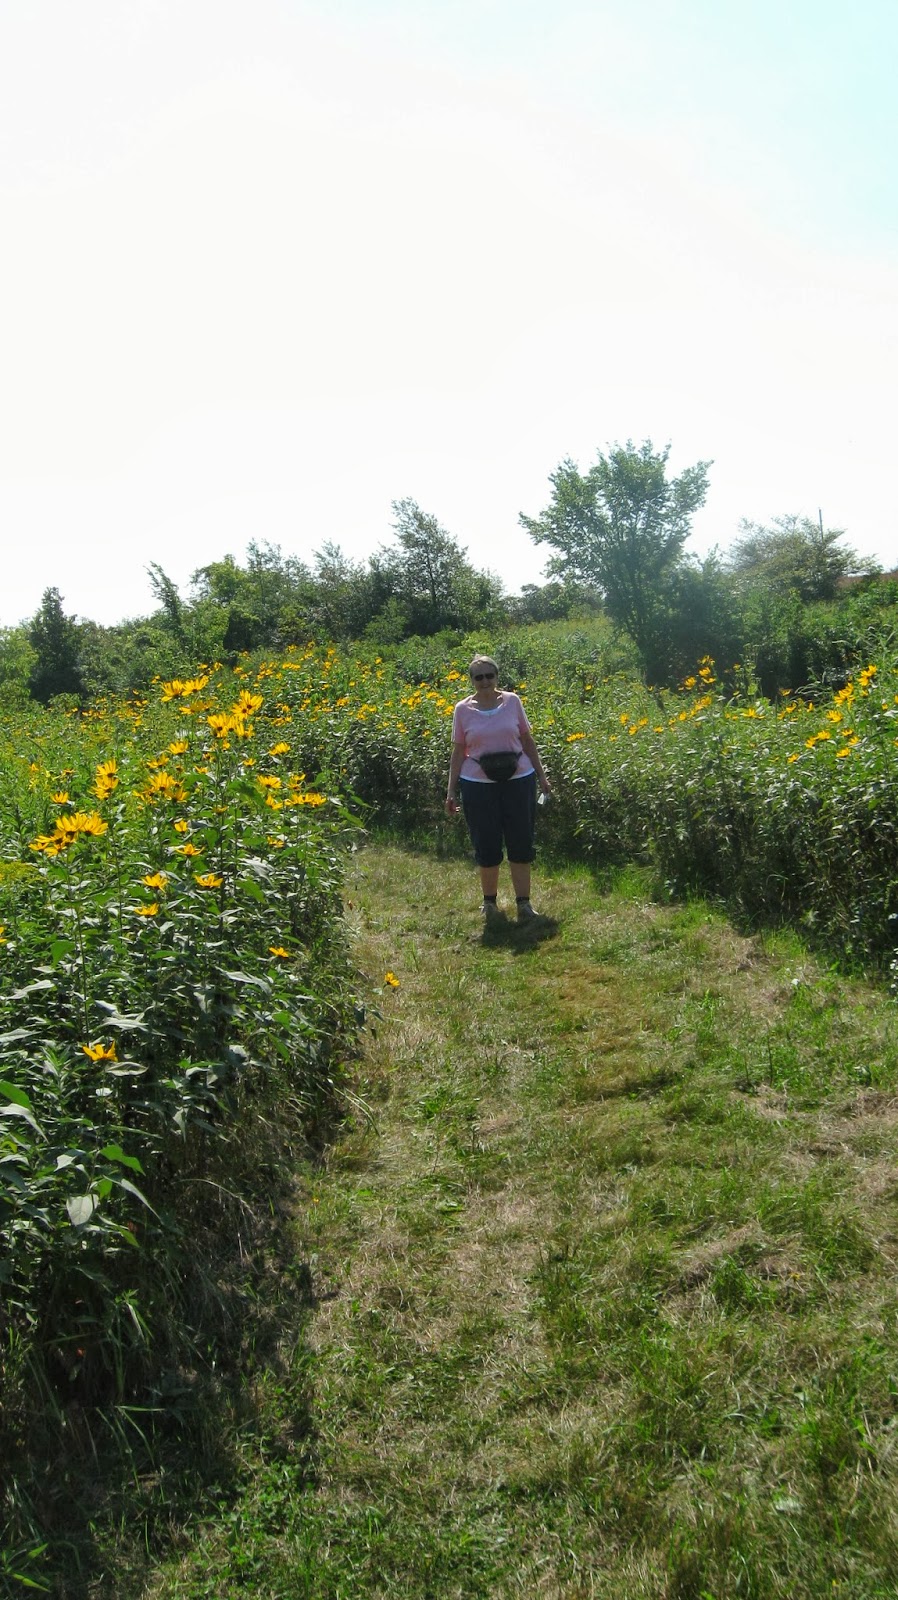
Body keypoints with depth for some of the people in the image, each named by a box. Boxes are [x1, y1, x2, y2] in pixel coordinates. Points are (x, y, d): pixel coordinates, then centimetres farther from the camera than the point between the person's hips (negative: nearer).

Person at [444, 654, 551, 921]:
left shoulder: (512, 701, 2)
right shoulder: (463, 710, 0)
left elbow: (527, 741, 9)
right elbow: (459, 752, 4)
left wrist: (541, 775, 8)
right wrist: (451, 791, 2)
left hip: (519, 781, 1)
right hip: (478, 786, -1)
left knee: (521, 843, 4)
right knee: (486, 846, 6)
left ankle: (523, 902, 13)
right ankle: (490, 901, 24)